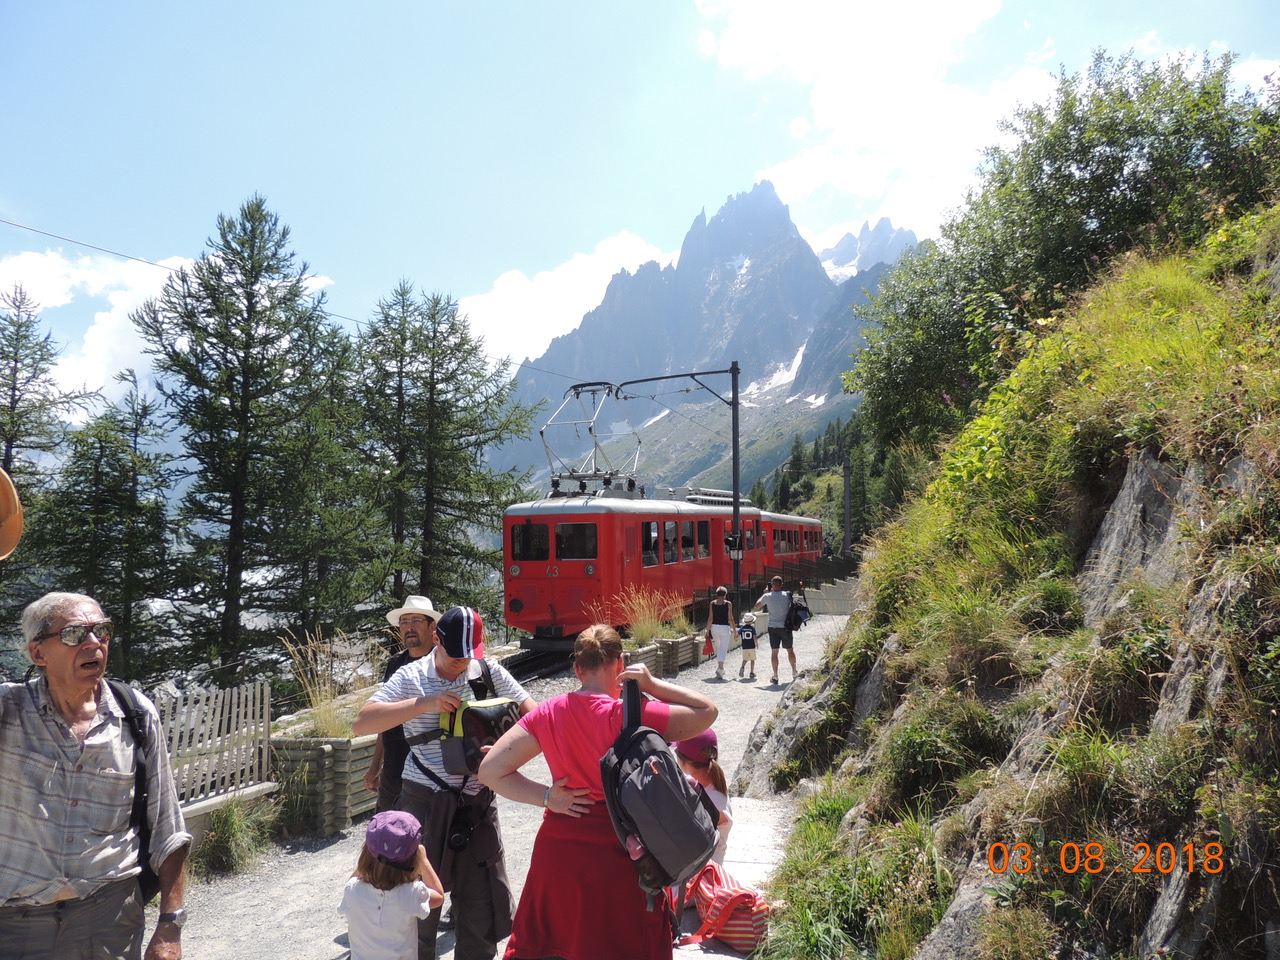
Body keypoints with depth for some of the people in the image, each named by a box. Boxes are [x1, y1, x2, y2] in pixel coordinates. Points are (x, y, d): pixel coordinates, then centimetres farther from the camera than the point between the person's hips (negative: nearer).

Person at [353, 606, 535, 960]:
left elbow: (533, 715, -1)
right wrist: (423, 704, -22)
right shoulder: (412, 676, -4)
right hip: (425, 802, -2)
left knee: (484, 904, 9)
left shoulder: (489, 672, -1)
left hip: (478, 803, 2)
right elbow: (362, 724, -13)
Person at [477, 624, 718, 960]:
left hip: (558, 853, 4)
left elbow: (490, 770, -4)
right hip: (617, 856, -4)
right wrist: (653, 685, -11)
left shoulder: (548, 714, -4)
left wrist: (547, 798, -6)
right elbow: (707, 712, -9)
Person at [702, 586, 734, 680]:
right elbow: (730, 619, -5)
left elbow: (710, 618, -1)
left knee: (718, 648, 20)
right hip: (725, 627, -3)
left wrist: (708, 630, 6)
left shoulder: (712, 603, 1)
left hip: (715, 627, 3)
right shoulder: (728, 604, -5)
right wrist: (734, 629, 5)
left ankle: (720, 668, 27)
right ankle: (720, 668, -21)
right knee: (723, 649, -3)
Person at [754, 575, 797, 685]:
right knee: (789, 649, 17)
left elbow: (757, 606, 7)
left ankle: (775, 676, 0)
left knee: (774, 651, 1)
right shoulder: (787, 595, -5)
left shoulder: (767, 596, -9)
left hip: (773, 627, -1)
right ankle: (794, 673, 28)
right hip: (785, 626, 1)